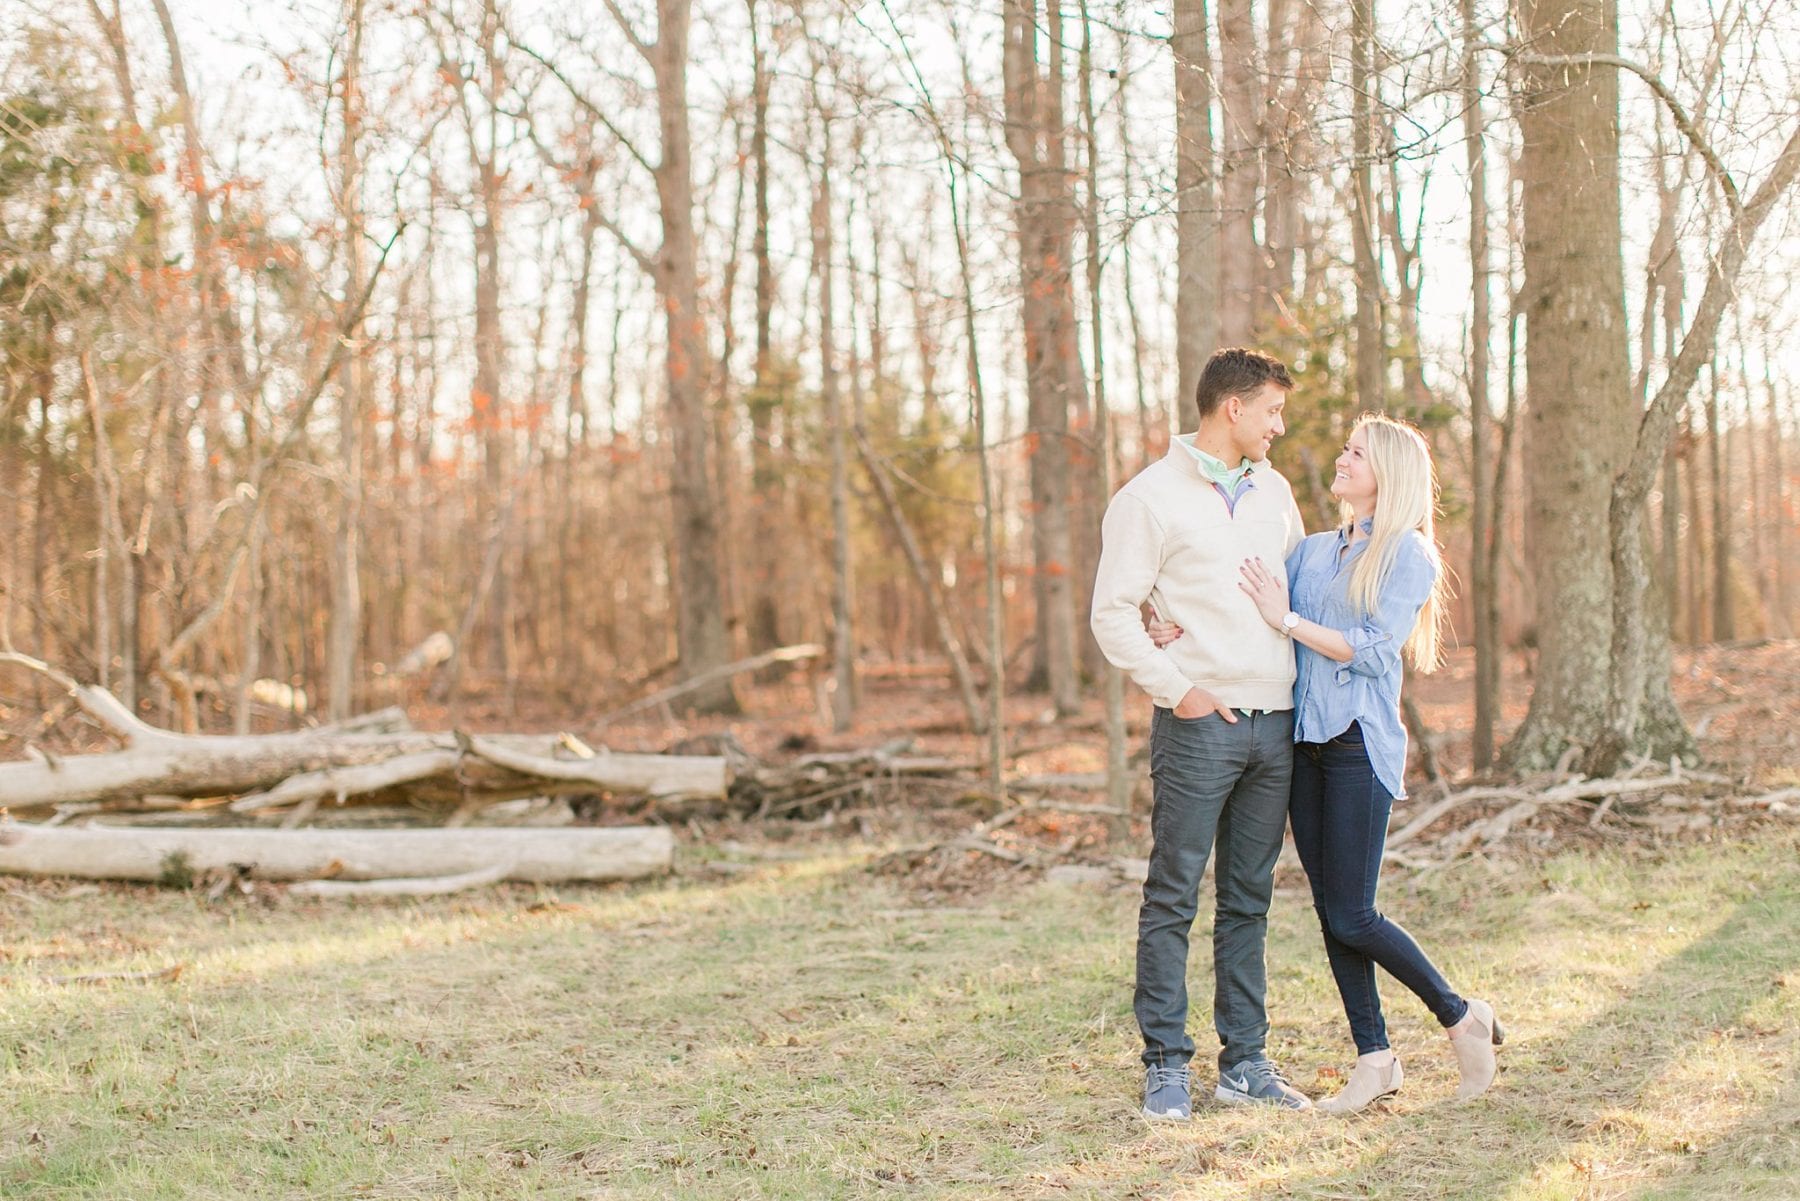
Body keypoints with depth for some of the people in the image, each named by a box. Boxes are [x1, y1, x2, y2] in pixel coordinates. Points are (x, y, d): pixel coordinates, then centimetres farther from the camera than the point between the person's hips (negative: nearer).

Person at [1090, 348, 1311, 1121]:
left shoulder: (1273, 491, 15)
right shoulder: (1151, 496, -4)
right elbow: (1112, 612, -7)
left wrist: (1314, 674, 12)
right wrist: (1174, 687, -13)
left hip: (1275, 721, 6)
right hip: (1199, 726, -6)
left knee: (1248, 902, 10)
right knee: (1173, 898, -3)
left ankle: (1244, 1061, 16)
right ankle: (1165, 1064, 3)